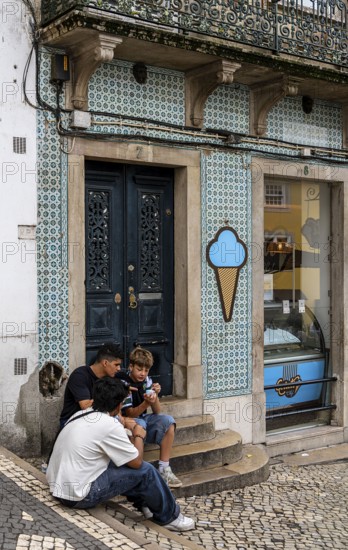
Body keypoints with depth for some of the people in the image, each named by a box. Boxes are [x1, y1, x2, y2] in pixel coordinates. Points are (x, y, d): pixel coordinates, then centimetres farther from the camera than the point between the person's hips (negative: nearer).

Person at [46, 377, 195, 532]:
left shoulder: (80, 415, 6)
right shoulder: (110, 425, -18)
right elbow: (137, 461, -7)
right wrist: (139, 436, 9)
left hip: (57, 488, 9)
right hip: (78, 497, -9)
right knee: (145, 471, -3)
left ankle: (144, 503, 29)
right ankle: (169, 517, 15)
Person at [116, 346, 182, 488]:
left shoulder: (146, 381, -1)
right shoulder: (123, 383, -18)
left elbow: (157, 411, -1)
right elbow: (130, 414, -19)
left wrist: (155, 395, -21)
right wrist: (146, 403, -35)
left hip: (143, 418, 6)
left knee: (168, 421, -17)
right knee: (139, 425, -36)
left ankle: (164, 470, -15)